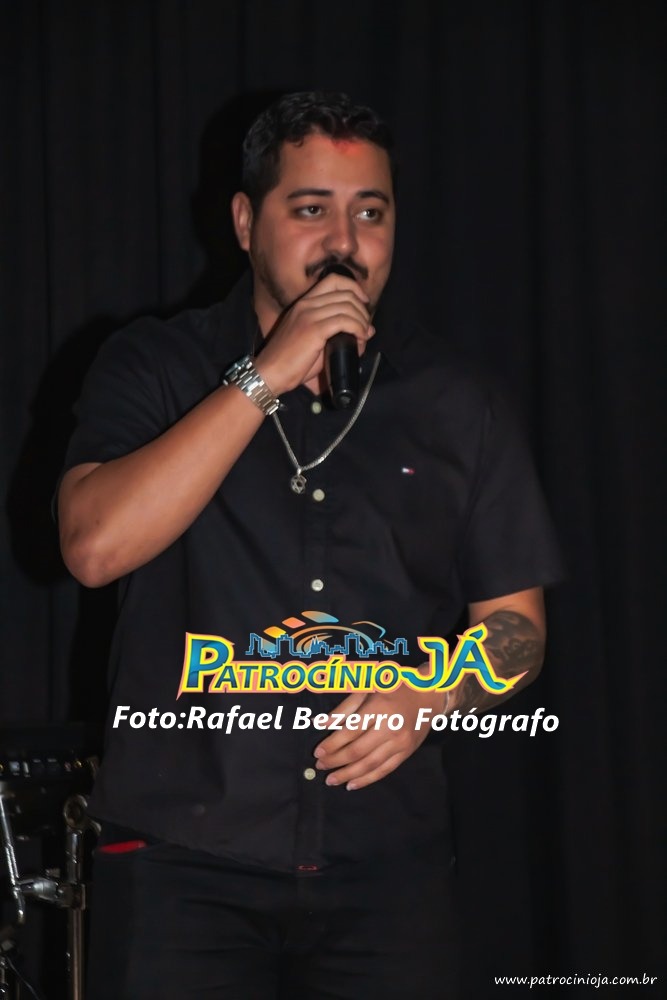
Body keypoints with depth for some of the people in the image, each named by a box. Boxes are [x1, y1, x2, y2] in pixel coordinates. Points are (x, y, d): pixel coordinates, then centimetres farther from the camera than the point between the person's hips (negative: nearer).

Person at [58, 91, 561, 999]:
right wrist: (263, 380, -15)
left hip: (390, 865, 2)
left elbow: (515, 623, 9)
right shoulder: (154, 369, 2)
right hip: (183, 859, -1)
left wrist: (434, 695, -12)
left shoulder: (455, 407, 7)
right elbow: (95, 547, -14)